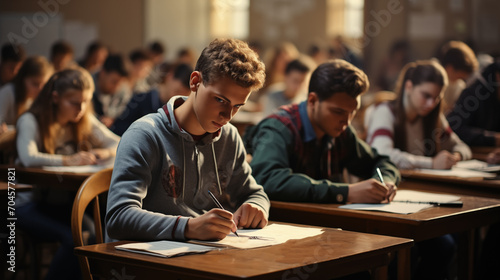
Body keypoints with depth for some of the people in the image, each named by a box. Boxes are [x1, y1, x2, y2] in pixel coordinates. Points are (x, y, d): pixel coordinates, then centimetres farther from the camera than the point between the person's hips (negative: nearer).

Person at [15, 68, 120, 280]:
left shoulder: (85, 121, 9)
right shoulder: (31, 121, -9)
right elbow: (28, 158, -28)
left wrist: (106, 152, -12)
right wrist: (69, 161, -34)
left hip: (66, 202, 5)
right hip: (31, 204, -5)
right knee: (75, 239, -30)